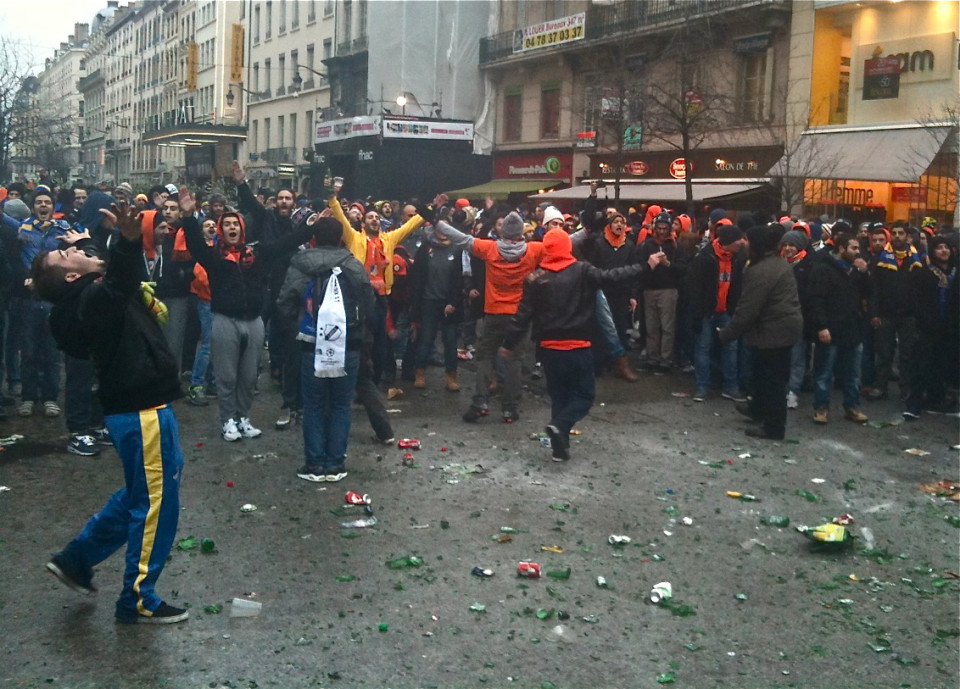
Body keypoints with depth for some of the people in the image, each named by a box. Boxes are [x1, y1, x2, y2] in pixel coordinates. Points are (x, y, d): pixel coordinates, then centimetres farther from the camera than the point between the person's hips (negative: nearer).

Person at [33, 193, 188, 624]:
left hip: (136, 406, 10)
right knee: (156, 502, 0)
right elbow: (119, 284, -43)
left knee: (139, 495, 24)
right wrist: (129, 242, -61)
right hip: (143, 410, -10)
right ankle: (139, 600, 11)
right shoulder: (93, 298, -18)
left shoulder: (98, 294, 12)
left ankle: (76, 559, 32)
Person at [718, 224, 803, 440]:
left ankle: (774, 428, 9)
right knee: (763, 371, 25)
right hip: (788, 325, 10)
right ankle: (758, 408, 43)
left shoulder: (760, 272, -22)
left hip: (773, 331, -10)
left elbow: (747, 310, -23)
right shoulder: (781, 263, 11)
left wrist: (725, 334, -14)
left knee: (771, 378, 0)